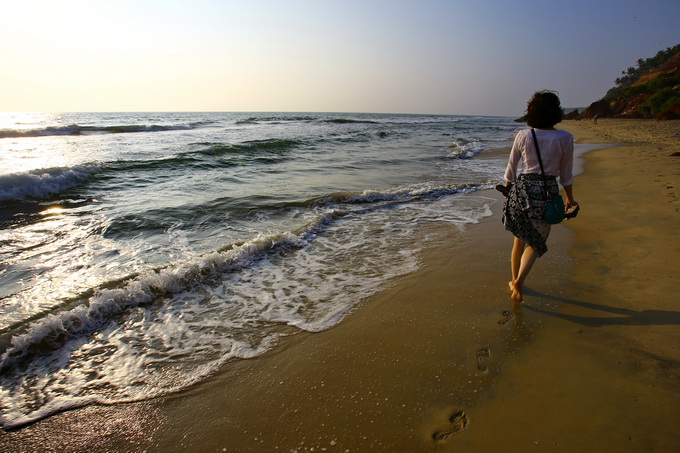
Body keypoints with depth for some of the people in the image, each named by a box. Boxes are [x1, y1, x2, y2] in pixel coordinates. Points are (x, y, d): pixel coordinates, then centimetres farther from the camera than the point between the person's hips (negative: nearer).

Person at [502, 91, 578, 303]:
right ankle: (518, 282, -7)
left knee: (519, 239, 17)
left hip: (522, 189, 1)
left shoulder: (523, 136, -6)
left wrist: (508, 191, 17)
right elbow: (566, 175, 2)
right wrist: (570, 199, 15)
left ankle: (515, 281, 29)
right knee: (536, 242, 12)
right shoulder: (565, 138, -7)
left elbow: (511, 169, 2)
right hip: (547, 192, -1)